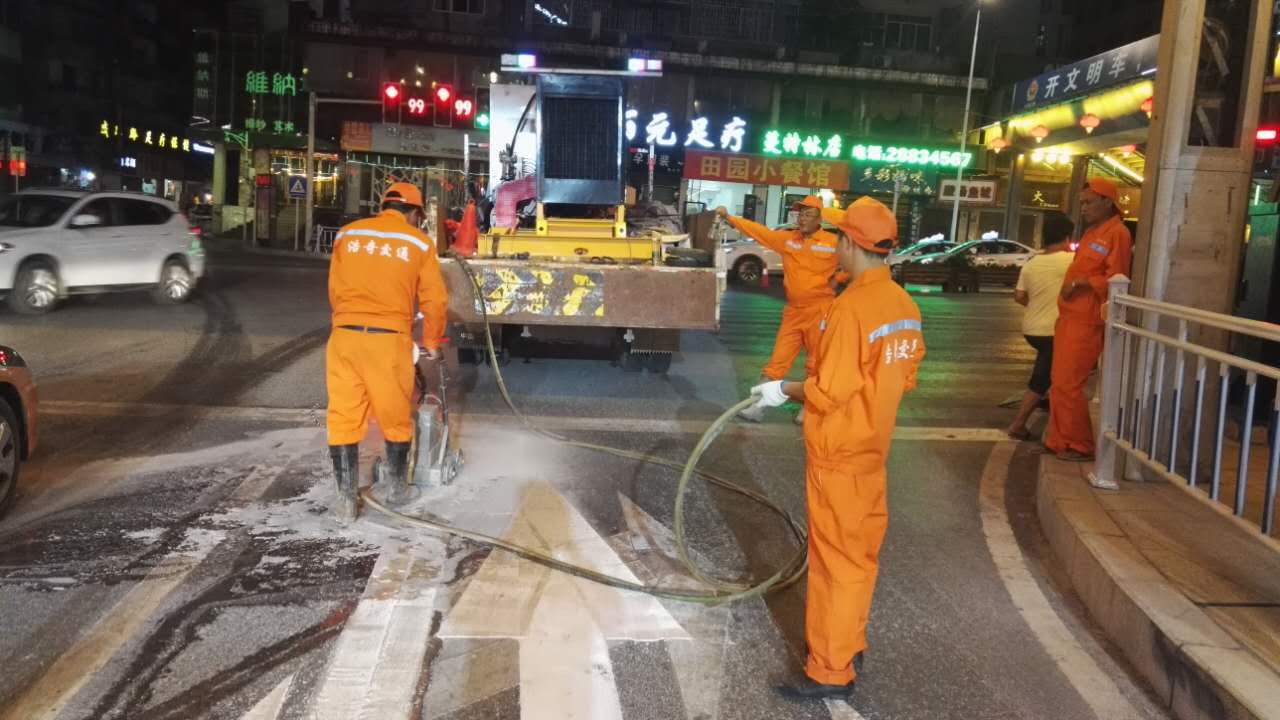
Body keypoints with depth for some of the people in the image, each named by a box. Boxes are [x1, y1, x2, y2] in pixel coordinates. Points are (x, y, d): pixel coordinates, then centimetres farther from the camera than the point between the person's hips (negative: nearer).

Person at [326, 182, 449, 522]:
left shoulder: (347, 234, 11)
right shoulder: (419, 243, 4)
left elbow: (334, 290, 16)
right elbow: (435, 300, 5)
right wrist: (431, 343, 19)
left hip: (344, 337, 2)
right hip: (390, 340, -2)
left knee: (344, 418, 8)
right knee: (396, 416, 15)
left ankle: (346, 499, 10)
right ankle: (398, 487, 30)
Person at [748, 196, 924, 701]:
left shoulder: (851, 307, -23)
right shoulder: (906, 306, 2)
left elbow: (828, 392, -23)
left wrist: (784, 391, -6)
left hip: (839, 451, -8)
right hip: (873, 445, 8)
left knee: (836, 558, 2)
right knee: (861, 553, 18)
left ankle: (831, 671, 12)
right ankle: (849, 644, 34)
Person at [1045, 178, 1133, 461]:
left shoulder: (1117, 233, -10)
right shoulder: (1092, 232, 20)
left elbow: (1114, 279, -17)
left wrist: (1080, 285, -22)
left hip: (1086, 322, -10)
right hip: (1069, 317, 10)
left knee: (1068, 385, -8)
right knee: (1059, 383, 13)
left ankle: (1080, 446, 3)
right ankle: (1060, 440, 21)